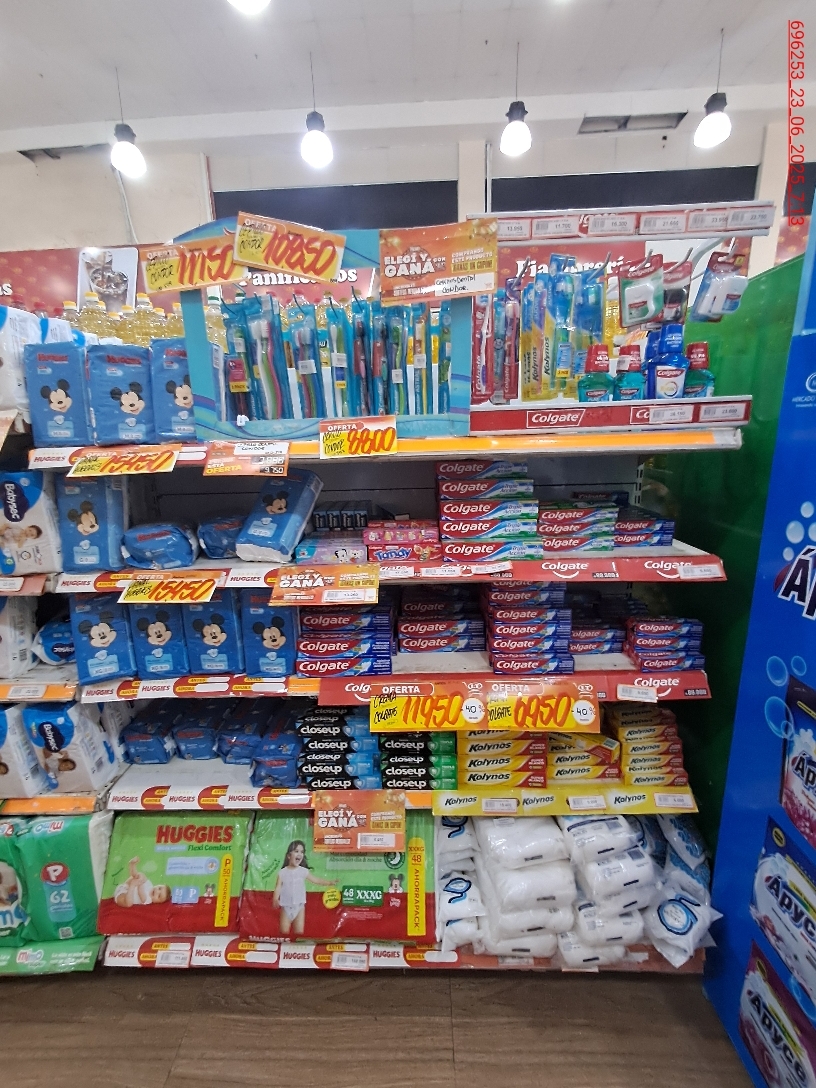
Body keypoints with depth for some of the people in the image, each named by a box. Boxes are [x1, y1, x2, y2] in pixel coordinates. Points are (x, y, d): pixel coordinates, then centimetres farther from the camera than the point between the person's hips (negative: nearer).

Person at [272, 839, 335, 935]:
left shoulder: (303, 871, -1)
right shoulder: (282, 872, -4)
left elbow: (316, 881, 0)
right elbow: (278, 887, -8)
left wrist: (328, 883, -13)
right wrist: (275, 899, -26)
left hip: (299, 906, 1)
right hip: (286, 906, -1)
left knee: (299, 932, 2)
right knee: (284, 932, 3)